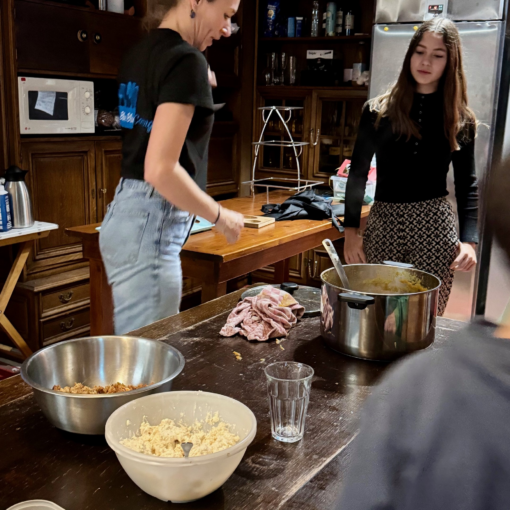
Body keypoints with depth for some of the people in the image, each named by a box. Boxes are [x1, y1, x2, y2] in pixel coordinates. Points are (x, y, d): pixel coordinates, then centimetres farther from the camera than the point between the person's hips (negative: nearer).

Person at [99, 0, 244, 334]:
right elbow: (160, 170, -22)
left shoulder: (140, 53, 11)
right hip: (150, 225, -9)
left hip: (129, 214, 9)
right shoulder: (186, 60, -15)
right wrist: (220, 217, -9)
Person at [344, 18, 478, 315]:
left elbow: (467, 185, 5)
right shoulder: (379, 111, 3)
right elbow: (358, 173, 5)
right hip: (384, 223, 0)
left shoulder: (461, 120, 5)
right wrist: (351, 229, -1)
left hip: (435, 225, 0)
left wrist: (469, 239, -7)